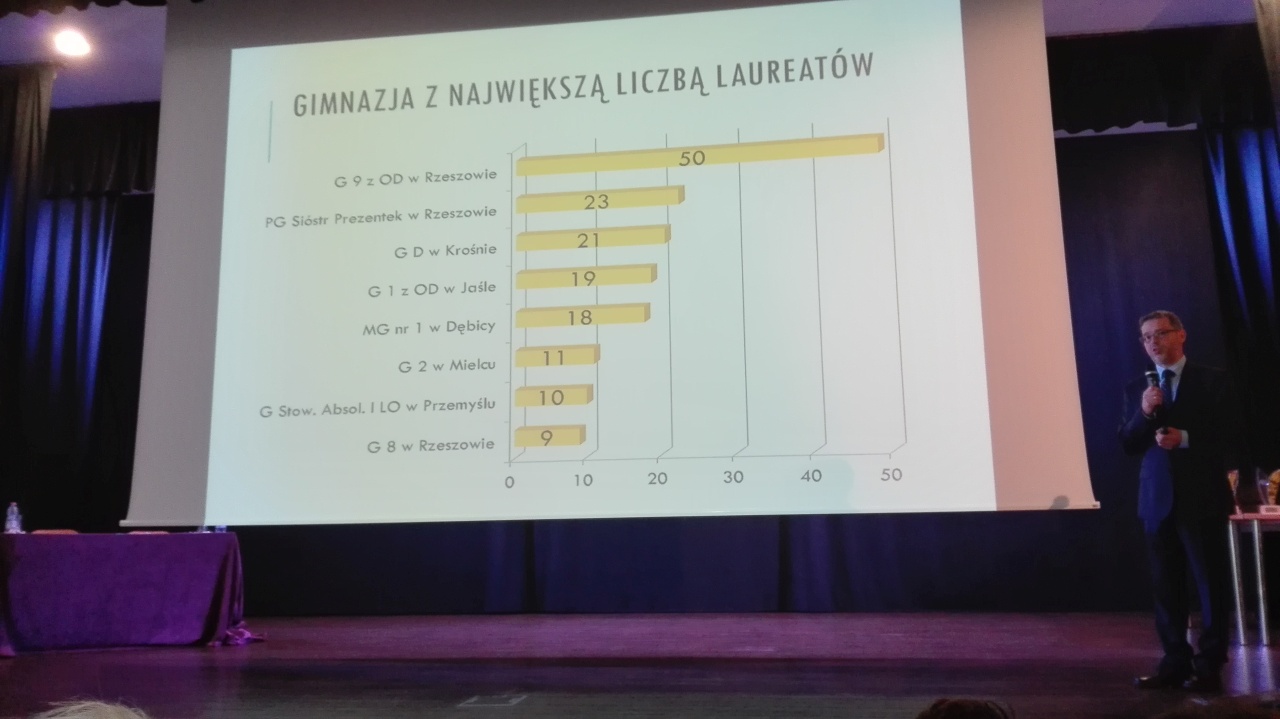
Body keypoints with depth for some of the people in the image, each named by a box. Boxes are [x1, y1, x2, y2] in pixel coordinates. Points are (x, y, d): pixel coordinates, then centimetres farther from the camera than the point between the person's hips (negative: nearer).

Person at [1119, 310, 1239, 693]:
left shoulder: (1212, 381, 0)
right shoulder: (1137, 388, 10)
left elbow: (1230, 436, -5)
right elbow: (1128, 444, 4)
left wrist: (1186, 439, -19)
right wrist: (1144, 413, -13)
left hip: (1203, 497, -3)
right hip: (1158, 499, 4)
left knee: (1210, 583, 3)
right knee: (1166, 586, 7)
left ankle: (1209, 666, 10)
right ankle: (1175, 663, 15)